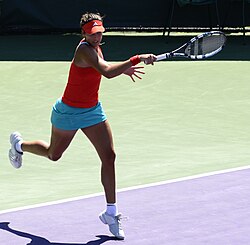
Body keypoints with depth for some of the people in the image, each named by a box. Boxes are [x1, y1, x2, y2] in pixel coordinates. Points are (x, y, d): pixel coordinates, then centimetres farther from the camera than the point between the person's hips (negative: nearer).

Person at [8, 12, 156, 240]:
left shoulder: (95, 46, -3)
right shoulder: (84, 50, -29)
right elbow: (106, 72, -46)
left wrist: (123, 69, 5)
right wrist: (138, 59, -48)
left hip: (92, 110, 7)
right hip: (69, 112, -6)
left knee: (109, 156, -7)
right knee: (53, 154, 18)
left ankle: (111, 213, 0)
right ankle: (19, 144, 51)